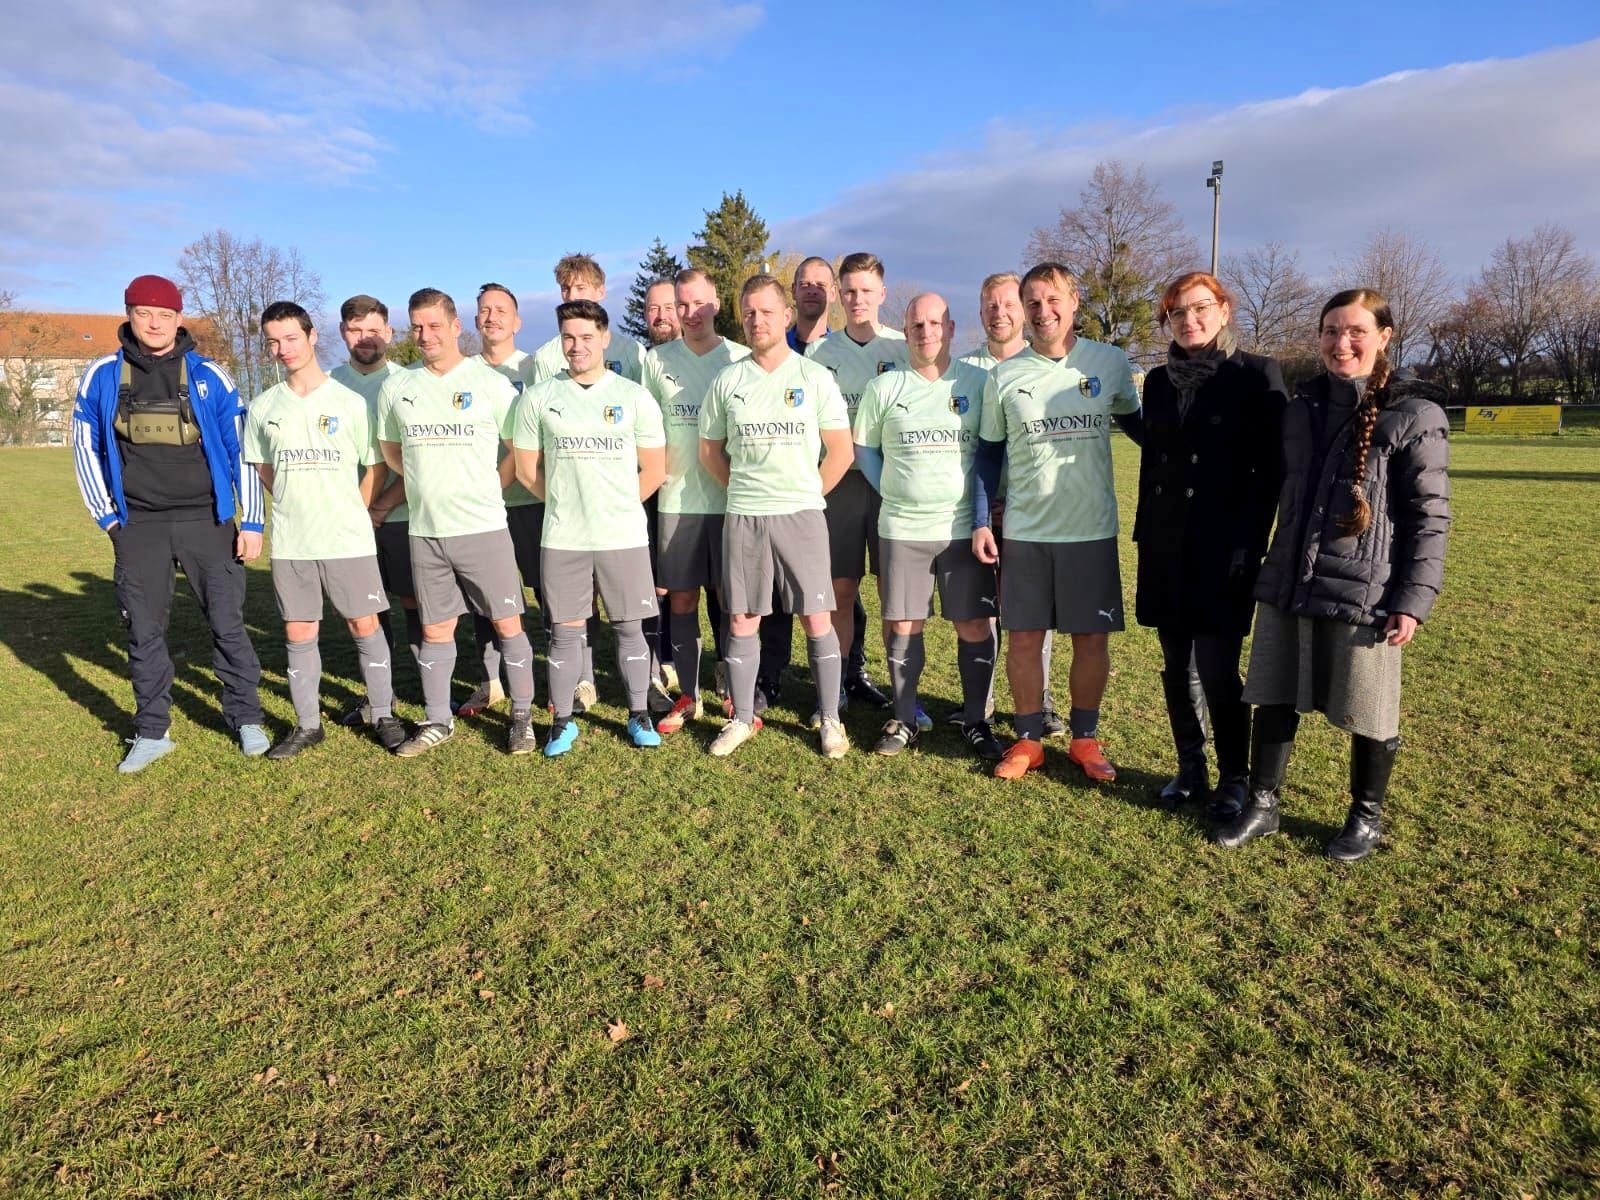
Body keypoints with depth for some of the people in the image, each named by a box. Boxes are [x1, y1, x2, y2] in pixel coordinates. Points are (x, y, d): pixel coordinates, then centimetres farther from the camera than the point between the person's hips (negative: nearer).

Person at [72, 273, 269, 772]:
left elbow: (241, 450, 1)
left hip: (207, 521, -2)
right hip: (138, 526, 2)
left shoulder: (208, 376, 0)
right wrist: (107, 516, 5)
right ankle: (152, 732, 20)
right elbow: (86, 448, 11)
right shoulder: (102, 376, 4)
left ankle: (246, 720, 16)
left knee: (227, 624, 2)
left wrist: (252, 521, -2)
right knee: (144, 631, 7)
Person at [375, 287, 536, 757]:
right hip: (424, 530, 3)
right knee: (435, 630, 11)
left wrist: (489, 489, -3)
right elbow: (390, 450, 19)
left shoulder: (491, 383, -3)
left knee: (507, 624, 1)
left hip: (483, 527, -3)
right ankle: (437, 721, 23)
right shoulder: (396, 387, 7)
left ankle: (522, 716, 14)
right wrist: (428, 485, 10)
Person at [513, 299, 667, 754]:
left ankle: (639, 715, 21)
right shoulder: (538, 397, 3)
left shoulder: (634, 396, 2)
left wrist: (617, 506, 3)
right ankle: (562, 721, 19)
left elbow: (653, 469, 4)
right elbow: (527, 470, 8)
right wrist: (568, 503, 6)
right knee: (564, 631, 6)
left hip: (624, 536, 0)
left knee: (629, 626, 7)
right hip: (562, 539, 1)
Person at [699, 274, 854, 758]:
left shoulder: (815, 377, 1)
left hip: (801, 515, -2)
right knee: (741, 620, 6)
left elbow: (841, 452, 2)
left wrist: (803, 495, 3)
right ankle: (742, 719, 19)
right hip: (742, 517, 2)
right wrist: (746, 491, 9)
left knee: (816, 618, 0)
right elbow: (710, 451, 14)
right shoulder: (727, 381, 7)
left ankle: (830, 719, 13)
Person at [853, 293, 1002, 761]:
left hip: (964, 528, 0)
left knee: (974, 626, 2)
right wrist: (890, 491, 3)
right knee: (901, 625, 5)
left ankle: (975, 720, 18)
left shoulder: (978, 381, 2)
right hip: (902, 529, 1)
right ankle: (904, 719, 20)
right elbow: (864, 449, 13)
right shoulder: (883, 387, 4)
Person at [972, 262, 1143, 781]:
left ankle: (1085, 738, 23)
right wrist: (980, 522, 2)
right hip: (1024, 530, 0)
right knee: (1024, 638, 4)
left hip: (1092, 529, 0)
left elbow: (1134, 422, 17)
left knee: (1092, 638, 6)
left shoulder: (1110, 363, 1)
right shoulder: (1003, 376, 3)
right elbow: (988, 453, 9)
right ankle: (1028, 740, 20)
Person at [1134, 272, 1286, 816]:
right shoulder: (1159, 381, 11)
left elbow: (1272, 468, -6)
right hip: (1166, 546, 5)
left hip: (1224, 546, -5)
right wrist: (1144, 540, 12)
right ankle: (1190, 770, 23)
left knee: (1217, 669, -5)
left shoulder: (1256, 374, -3)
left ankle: (1235, 779, 13)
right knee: (1177, 666, 9)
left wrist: (1251, 544, -13)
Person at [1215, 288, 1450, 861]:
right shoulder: (1302, 407, 10)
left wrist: (1413, 599, -12)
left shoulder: (1414, 414, -6)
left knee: (1366, 714, 9)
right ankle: (1261, 805, 27)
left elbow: (1429, 515, -7)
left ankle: (1366, 817, 30)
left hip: (1364, 595, -4)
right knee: (1273, 700, 11)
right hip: (1287, 587, 5)